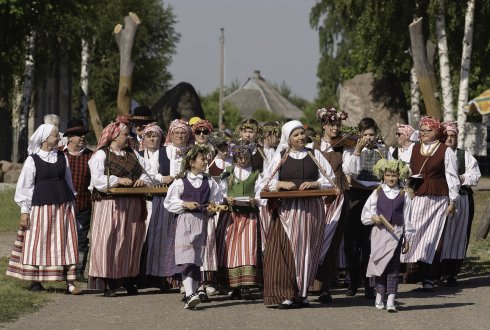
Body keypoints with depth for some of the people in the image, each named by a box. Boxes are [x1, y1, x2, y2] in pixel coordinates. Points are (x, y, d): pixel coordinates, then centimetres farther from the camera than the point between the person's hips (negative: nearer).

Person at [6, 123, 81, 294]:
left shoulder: (62, 157, 10)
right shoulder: (32, 160, -2)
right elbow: (25, 186, -1)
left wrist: (71, 205, 16)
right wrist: (24, 211, -6)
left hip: (63, 206, 4)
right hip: (41, 206, -4)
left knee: (66, 243, -1)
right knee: (38, 243, -1)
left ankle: (70, 283, -2)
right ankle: (35, 281, 10)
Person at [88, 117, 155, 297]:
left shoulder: (132, 154, 17)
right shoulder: (101, 155, -2)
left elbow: (149, 171, 20)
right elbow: (97, 179, -15)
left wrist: (143, 179, -1)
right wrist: (118, 180, -21)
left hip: (133, 204, 6)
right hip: (110, 205, -6)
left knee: (132, 240, 7)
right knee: (109, 241, -9)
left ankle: (129, 279, 17)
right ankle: (109, 283, -7)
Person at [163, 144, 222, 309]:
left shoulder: (210, 183, 11)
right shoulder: (180, 182, 2)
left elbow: (216, 201, 17)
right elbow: (169, 202, 2)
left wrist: (212, 208, -3)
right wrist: (185, 204, -11)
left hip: (201, 221, 3)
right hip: (184, 220, -3)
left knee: (196, 260, 4)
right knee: (186, 258, -15)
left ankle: (192, 292, 11)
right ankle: (189, 294, -23)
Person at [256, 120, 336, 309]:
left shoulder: (315, 155, 12)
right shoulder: (280, 157, 9)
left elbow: (330, 179, 9)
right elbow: (265, 182, 6)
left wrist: (314, 183, -8)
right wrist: (281, 184, -12)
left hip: (311, 209, 1)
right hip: (286, 210, -1)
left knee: (307, 250, 0)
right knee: (286, 250, -11)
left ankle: (302, 293, 7)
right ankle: (285, 295, -11)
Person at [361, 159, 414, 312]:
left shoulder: (403, 195, 6)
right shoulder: (377, 193, 6)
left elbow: (407, 218, 8)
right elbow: (365, 214, 10)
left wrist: (407, 239, 7)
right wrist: (373, 218, -11)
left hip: (396, 233, -1)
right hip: (379, 231, 1)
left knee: (393, 265, -5)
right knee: (379, 264, 5)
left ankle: (391, 300, -7)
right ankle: (379, 296, 17)